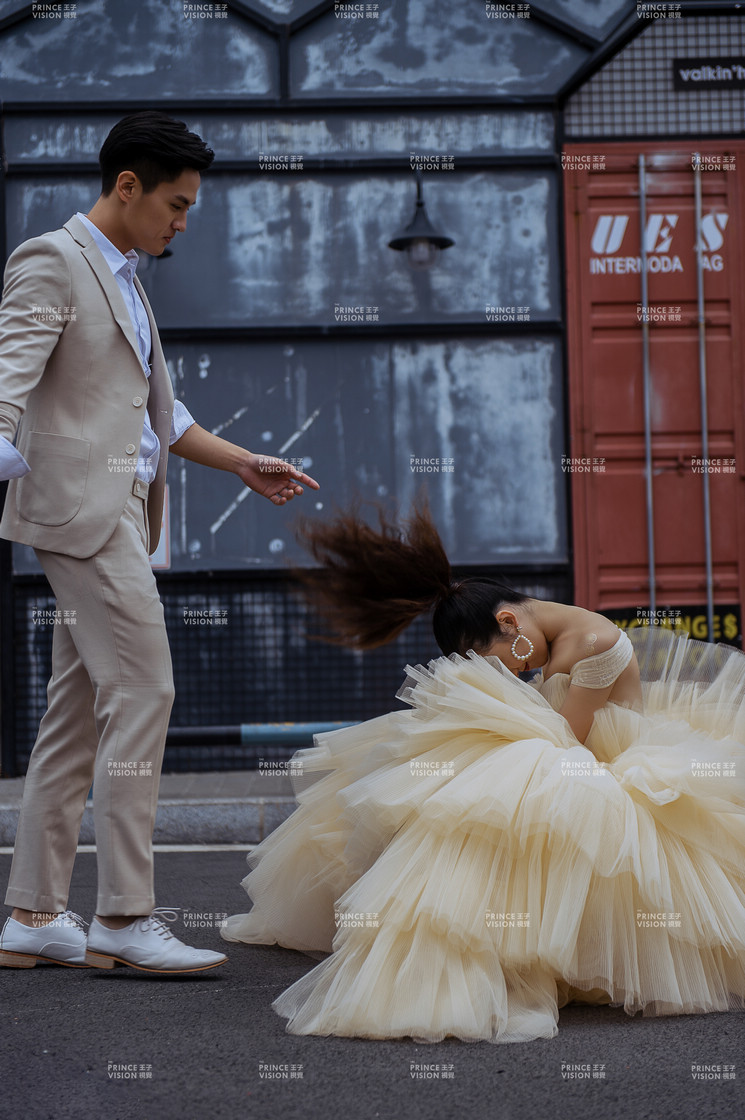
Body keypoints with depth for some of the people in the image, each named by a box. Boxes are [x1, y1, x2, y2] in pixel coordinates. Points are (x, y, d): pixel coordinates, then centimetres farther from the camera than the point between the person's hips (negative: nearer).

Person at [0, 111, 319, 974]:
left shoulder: (123, 279, 24)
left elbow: (156, 411, 30)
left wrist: (242, 463, 30)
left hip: (121, 512, 10)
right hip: (83, 507, -10)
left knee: (79, 712, 7)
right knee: (142, 693, -12)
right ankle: (124, 916, -8)